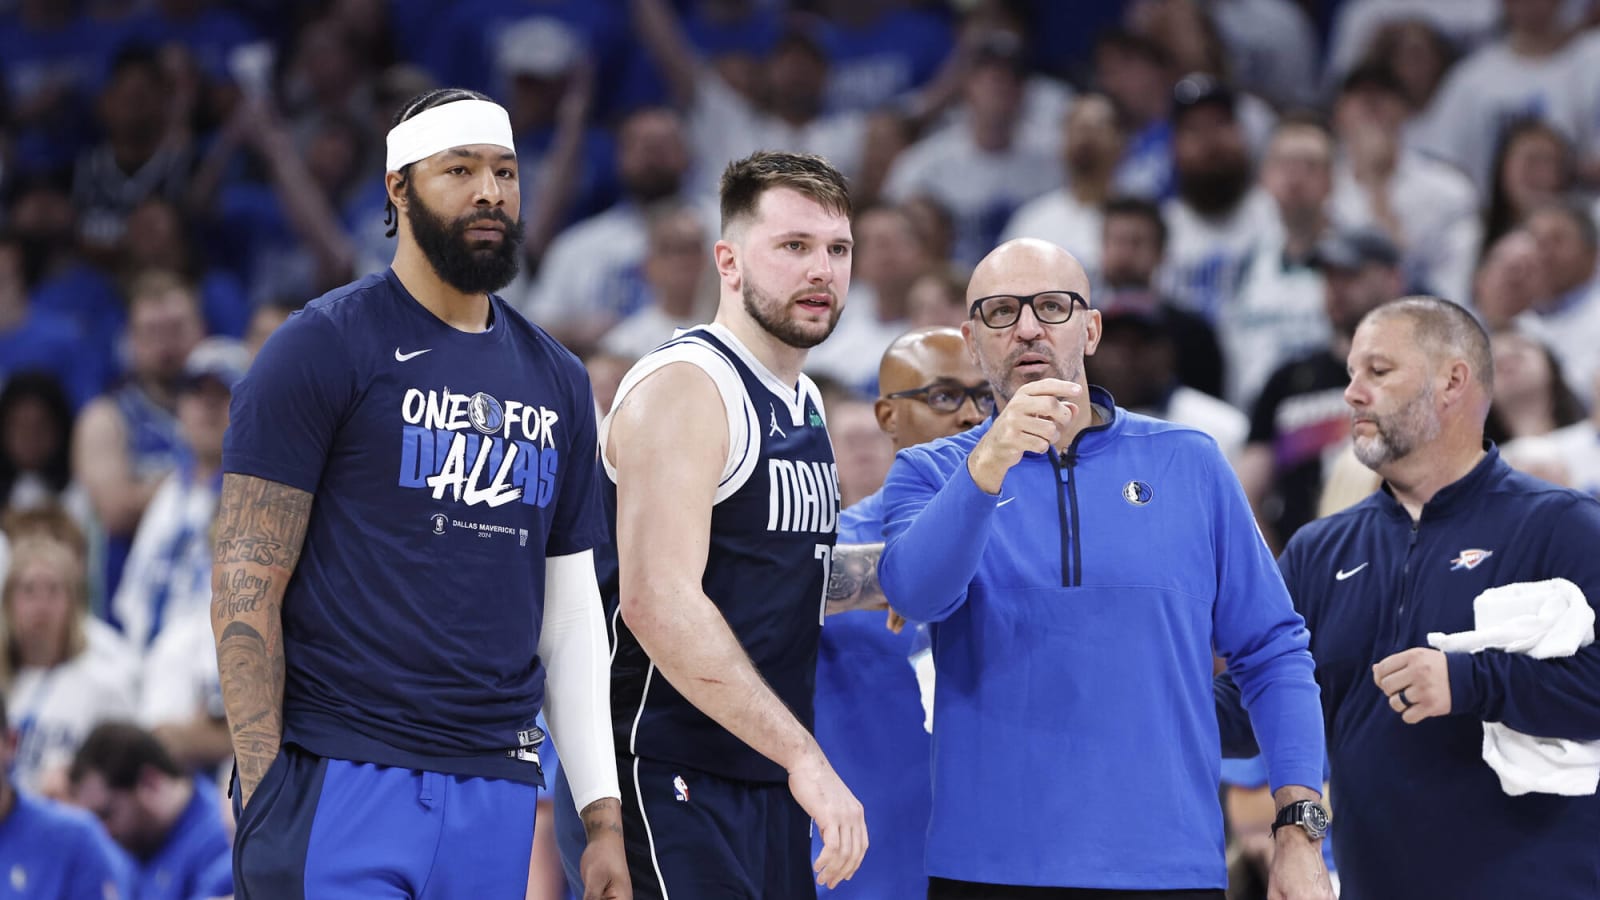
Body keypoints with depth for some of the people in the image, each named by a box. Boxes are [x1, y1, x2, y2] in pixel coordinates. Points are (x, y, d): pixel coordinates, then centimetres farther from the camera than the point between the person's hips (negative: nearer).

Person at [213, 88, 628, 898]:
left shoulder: (557, 382, 16)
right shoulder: (324, 347, -2)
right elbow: (245, 586, -7)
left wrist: (603, 814, 11)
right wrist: (264, 799, -14)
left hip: (498, 795, 6)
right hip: (341, 784, -5)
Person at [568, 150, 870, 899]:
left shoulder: (802, 406, 16)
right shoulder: (686, 387, -14)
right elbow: (659, 604, -24)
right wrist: (803, 755, -26)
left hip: (769, 784, 9)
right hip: (667, 784, -9)